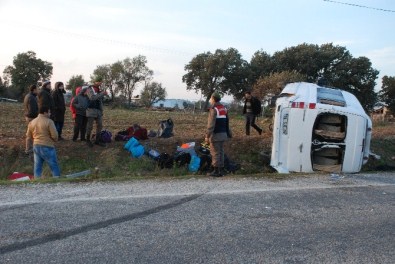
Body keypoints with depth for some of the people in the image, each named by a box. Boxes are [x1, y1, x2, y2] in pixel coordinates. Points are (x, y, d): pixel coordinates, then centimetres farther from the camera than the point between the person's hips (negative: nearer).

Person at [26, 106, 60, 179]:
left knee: (37, 167, 11)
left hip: (36, 146, 6)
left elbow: (28, 135, 14)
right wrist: (55, 140, 6)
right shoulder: (49, 121, -13)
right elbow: (55, 135, -15)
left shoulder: (32, 122, 7)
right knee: (54, 167, 5)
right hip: (47, 147, -6)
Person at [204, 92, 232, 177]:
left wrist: (207, 136, -17)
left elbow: (211, 124, -18)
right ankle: (221, 170, 14)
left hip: (216, 134, -8)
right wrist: (228, 133, 23)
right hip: (223, 134, 8)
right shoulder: (224, 109, 14)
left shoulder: (214, 109, -12)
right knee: (221, 152, 11)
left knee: (215, 153, -3)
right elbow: (227, 122, 18)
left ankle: (216, 171, 0)